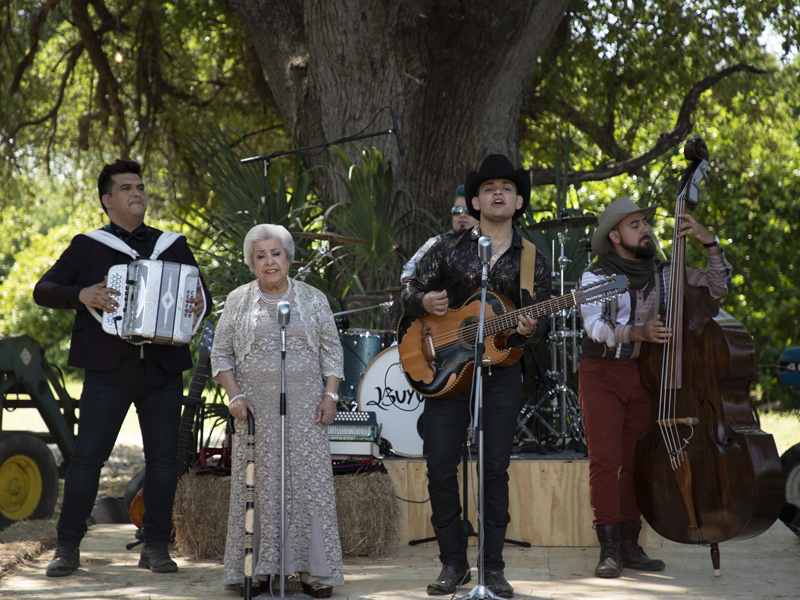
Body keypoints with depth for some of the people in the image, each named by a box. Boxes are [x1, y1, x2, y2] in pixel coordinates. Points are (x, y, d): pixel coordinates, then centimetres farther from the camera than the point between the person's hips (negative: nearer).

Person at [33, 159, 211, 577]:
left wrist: (199, 307, -5)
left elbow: (202, 296, 19)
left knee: (163, 457, 2)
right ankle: (67, 548, 4)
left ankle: (156, 548, 10)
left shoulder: (173, 247, 15)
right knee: (87, 455, -5)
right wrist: (80, 296, -14)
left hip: (163, 371, 3)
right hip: (108, 371, -3)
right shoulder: (88, 247, 7)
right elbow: (43, 291, 5)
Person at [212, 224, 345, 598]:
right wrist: (234, 395, -6)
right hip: (256, 407, 0)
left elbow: (332, 352, 9)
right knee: (258, 484, -1)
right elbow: (221, 355, 7)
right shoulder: (238, 301, 7)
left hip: (304, 407, 0)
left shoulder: (313, 299, 8)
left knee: (309, 480, -4)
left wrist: (330, 395, -3)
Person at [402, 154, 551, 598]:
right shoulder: (448, 249, 6)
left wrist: (531, 330, -15)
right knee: (440, 465, -3)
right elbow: (408, 294, 9)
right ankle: (453, 564, 8)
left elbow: (542, 320, 8)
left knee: (495, 468, -1)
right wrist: (424, 302, -14)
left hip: (501, 373, 0)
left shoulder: (533, 260, 8)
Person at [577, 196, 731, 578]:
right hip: (602, 374, -3)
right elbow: (595, 326, -17)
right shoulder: (595, 276, -2)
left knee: (637, 461, 4)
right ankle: (609, 549, -9)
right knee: (605, 461, -11)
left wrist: (710, 243, -7)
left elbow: (719, 287, 5)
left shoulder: (663, 274, 8)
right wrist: (636, 333, -33)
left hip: (646, 375, 4)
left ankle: (630, 545, 12)